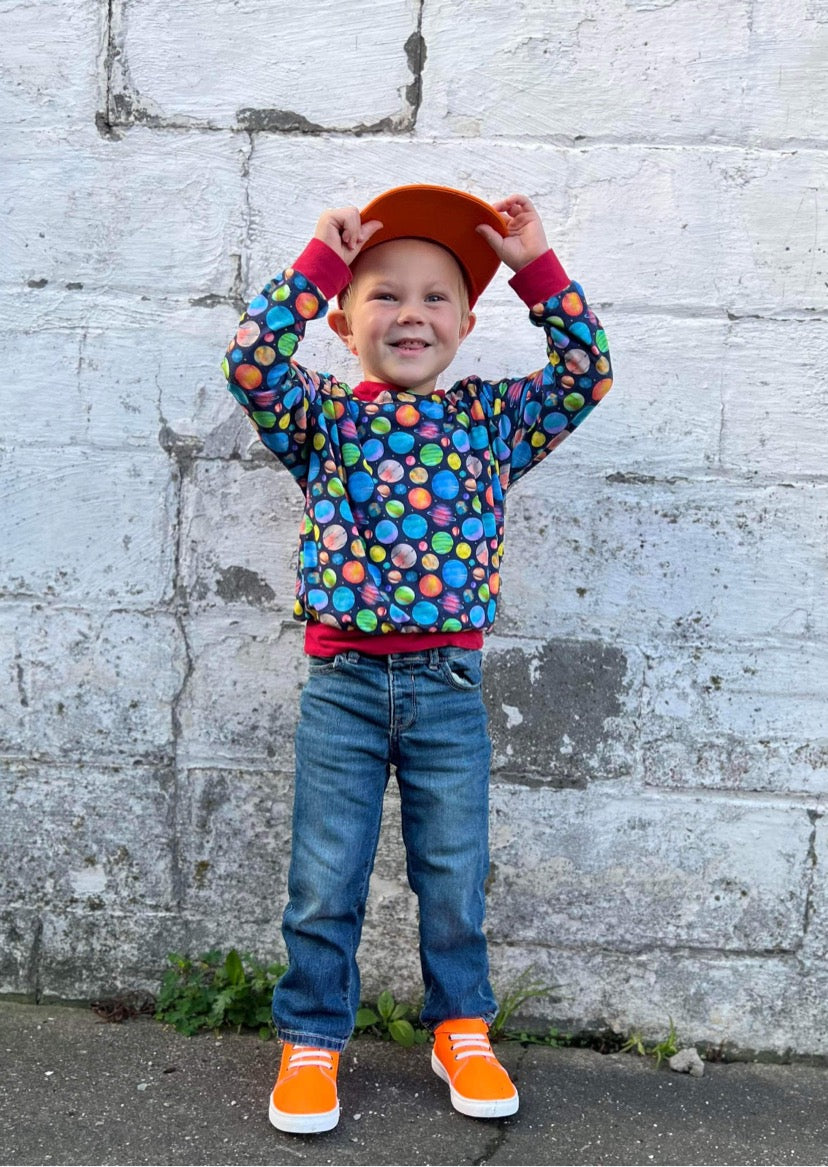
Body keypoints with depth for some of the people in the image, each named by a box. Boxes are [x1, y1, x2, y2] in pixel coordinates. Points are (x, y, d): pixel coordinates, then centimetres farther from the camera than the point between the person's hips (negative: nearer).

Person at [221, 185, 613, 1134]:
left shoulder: (493, 417, 7)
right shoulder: (324, 417, 3)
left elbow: (588, 371, 3)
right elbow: (251, 362, -11)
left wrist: (536, 268, 0)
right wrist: (321, 262, -10)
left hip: (449, 688, 1)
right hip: (342, 684, -1)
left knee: (454, 878, 13)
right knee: (323, 883, 8)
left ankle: (460, 1029, 33)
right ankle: (312, 1040, 26)